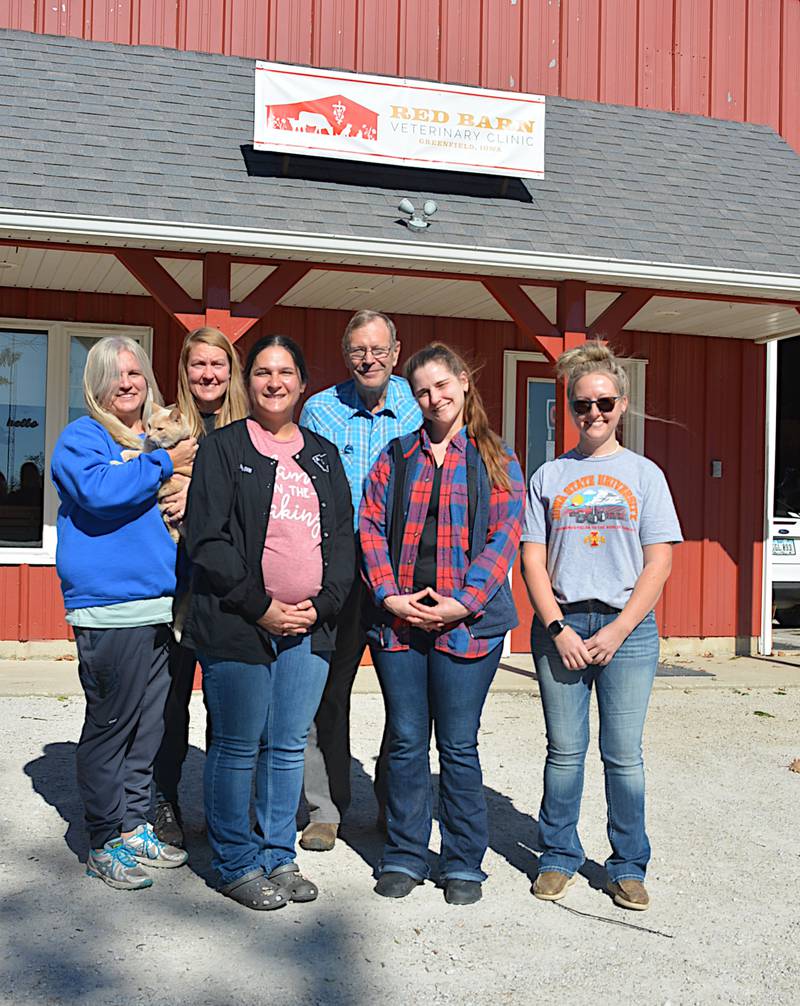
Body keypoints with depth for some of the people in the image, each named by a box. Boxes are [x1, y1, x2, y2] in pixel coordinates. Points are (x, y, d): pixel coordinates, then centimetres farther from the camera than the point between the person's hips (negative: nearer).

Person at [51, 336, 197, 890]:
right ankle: (105, 843, 12)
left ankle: (135, 827, 26)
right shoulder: (82, 438, -1)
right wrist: (164, 464, -15)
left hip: (162, 605, 7)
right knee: (110, 725, 0)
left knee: (150, 725, 13)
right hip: (109, 609, -7)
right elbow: (98, 491, -21)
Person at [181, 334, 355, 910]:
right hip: (237, 625, -4)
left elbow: (344, 536, 12)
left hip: (310, 626, 4)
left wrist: (323, 604, -3)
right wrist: (260, 607, -12)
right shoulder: (223, 448, 1)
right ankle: (237, 864, 15)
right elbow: (207, 538, -7)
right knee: (238, 748, 1)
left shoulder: (324, 455, 16)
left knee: (289, 747, 10)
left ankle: (278, 855, 23)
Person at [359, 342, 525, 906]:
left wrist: (463, 603, -14)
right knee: (406, 742, 10)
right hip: (397, 620, 2)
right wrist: (390, 596, -9)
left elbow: (504, 537, -3)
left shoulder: (496, 459, 5)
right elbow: (371, 527, 5)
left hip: (466, 623, -2)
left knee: (459, 746, 5)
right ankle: (405, 857, 23)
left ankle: (464, 863, 19)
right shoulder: (397, 456, 12)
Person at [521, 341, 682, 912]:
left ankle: (629, 866, 16)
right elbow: (533, 559, 5)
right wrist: (559, 630, -7)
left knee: (624, 753, 2)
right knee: (565, 751, 5)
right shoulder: (550, 476, 9)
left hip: (627, 627, -1)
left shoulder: (644, 474, 7)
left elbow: (659, 563, 1)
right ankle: (560, 857, 19)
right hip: (560, 626, 1)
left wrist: (617, 631, -8)